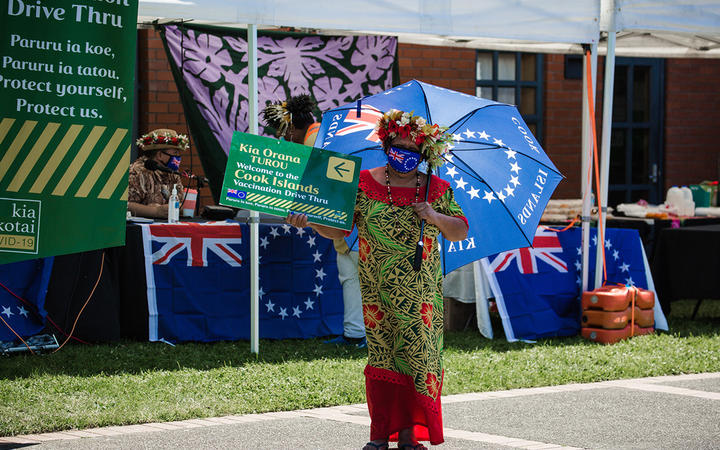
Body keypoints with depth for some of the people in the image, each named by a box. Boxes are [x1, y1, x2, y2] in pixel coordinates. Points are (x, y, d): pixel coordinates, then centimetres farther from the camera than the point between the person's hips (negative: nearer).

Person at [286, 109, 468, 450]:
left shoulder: (436, 190, 8)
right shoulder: (365, 184, 5)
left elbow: (461, 232, 10)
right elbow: (338, 229, 5)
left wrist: (436, 217, -7)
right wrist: (310, 222, -13)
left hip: (421, 293, 1)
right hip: (378, 291, -1)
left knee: (419, 354, -3)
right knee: (381, 354, -3)